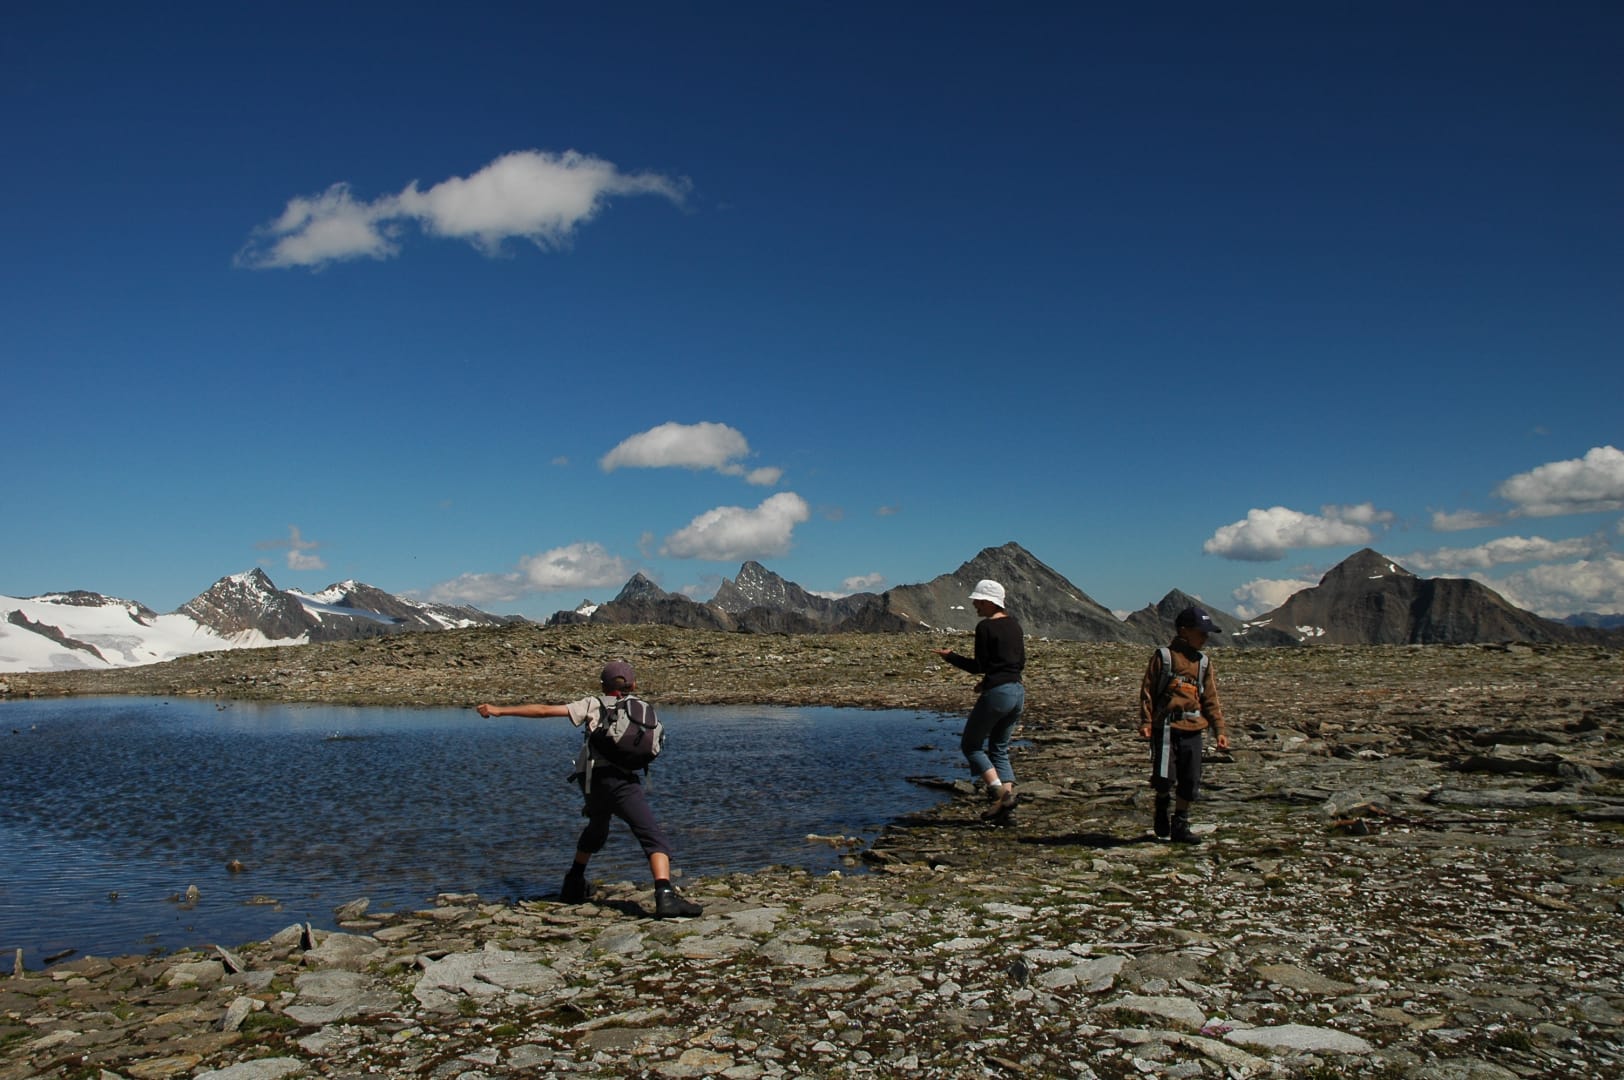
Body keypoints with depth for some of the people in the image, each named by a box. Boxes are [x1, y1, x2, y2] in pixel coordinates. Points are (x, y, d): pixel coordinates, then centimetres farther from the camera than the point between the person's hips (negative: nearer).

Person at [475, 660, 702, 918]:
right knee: (654, 837, -11)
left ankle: (574, 886, 39)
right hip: (624, 781, -2)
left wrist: (500, 710, 15)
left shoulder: (594, 705, 19)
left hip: (593, 780, 3)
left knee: (596, 829, 31)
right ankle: (665, 895, -32)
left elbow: (546, 710, 11)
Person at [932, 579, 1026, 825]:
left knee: (971, 745, 7)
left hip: (996, 694, -8)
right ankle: (1008, 796, 4)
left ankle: (999, 792, -7)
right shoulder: (1014, 624, 12)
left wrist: (950, 656, 2)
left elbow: (979, 666, -11)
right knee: (999, 749, 17)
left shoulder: (985, 627, -12)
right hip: (1018, 692, 8)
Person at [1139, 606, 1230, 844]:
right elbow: (1147, 691, -1)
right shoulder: (1163, 656, 1)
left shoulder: (1203, 662, 15)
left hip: (1193, 730, 5)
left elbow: (1211, 699, 16)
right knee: (1164, 777, -12)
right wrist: (1146, 722, -10)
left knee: (1190, 783, 5)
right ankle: (1162, 810, 18)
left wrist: (1219, 729, 8)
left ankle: (1180, 826, 18)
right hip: (1165, 728, -5)